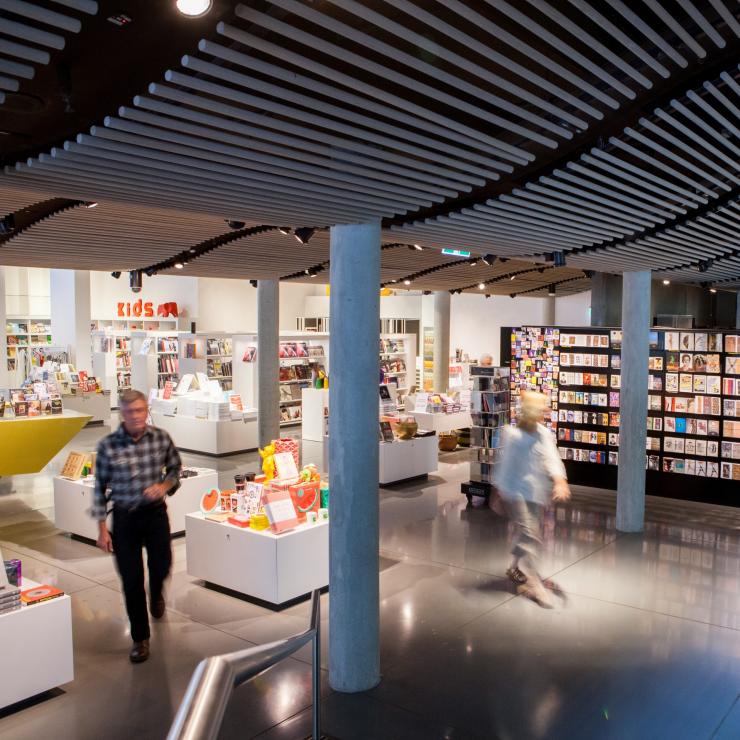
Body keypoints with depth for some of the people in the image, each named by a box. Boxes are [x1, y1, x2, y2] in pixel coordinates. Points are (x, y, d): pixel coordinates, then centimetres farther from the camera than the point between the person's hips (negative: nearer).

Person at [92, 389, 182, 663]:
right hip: (124, 517, -1)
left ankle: (156, 593, 49)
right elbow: (101, 487, -3)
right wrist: (102, 528, -2)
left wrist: (165, 485, -12)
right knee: (131, 579, 4)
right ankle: (140, 638, 22)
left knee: (161, 566, 9)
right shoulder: (108, 445, -12)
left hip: (156, 513, 1)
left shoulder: (161, 438, -8)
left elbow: (175, 468, 9)